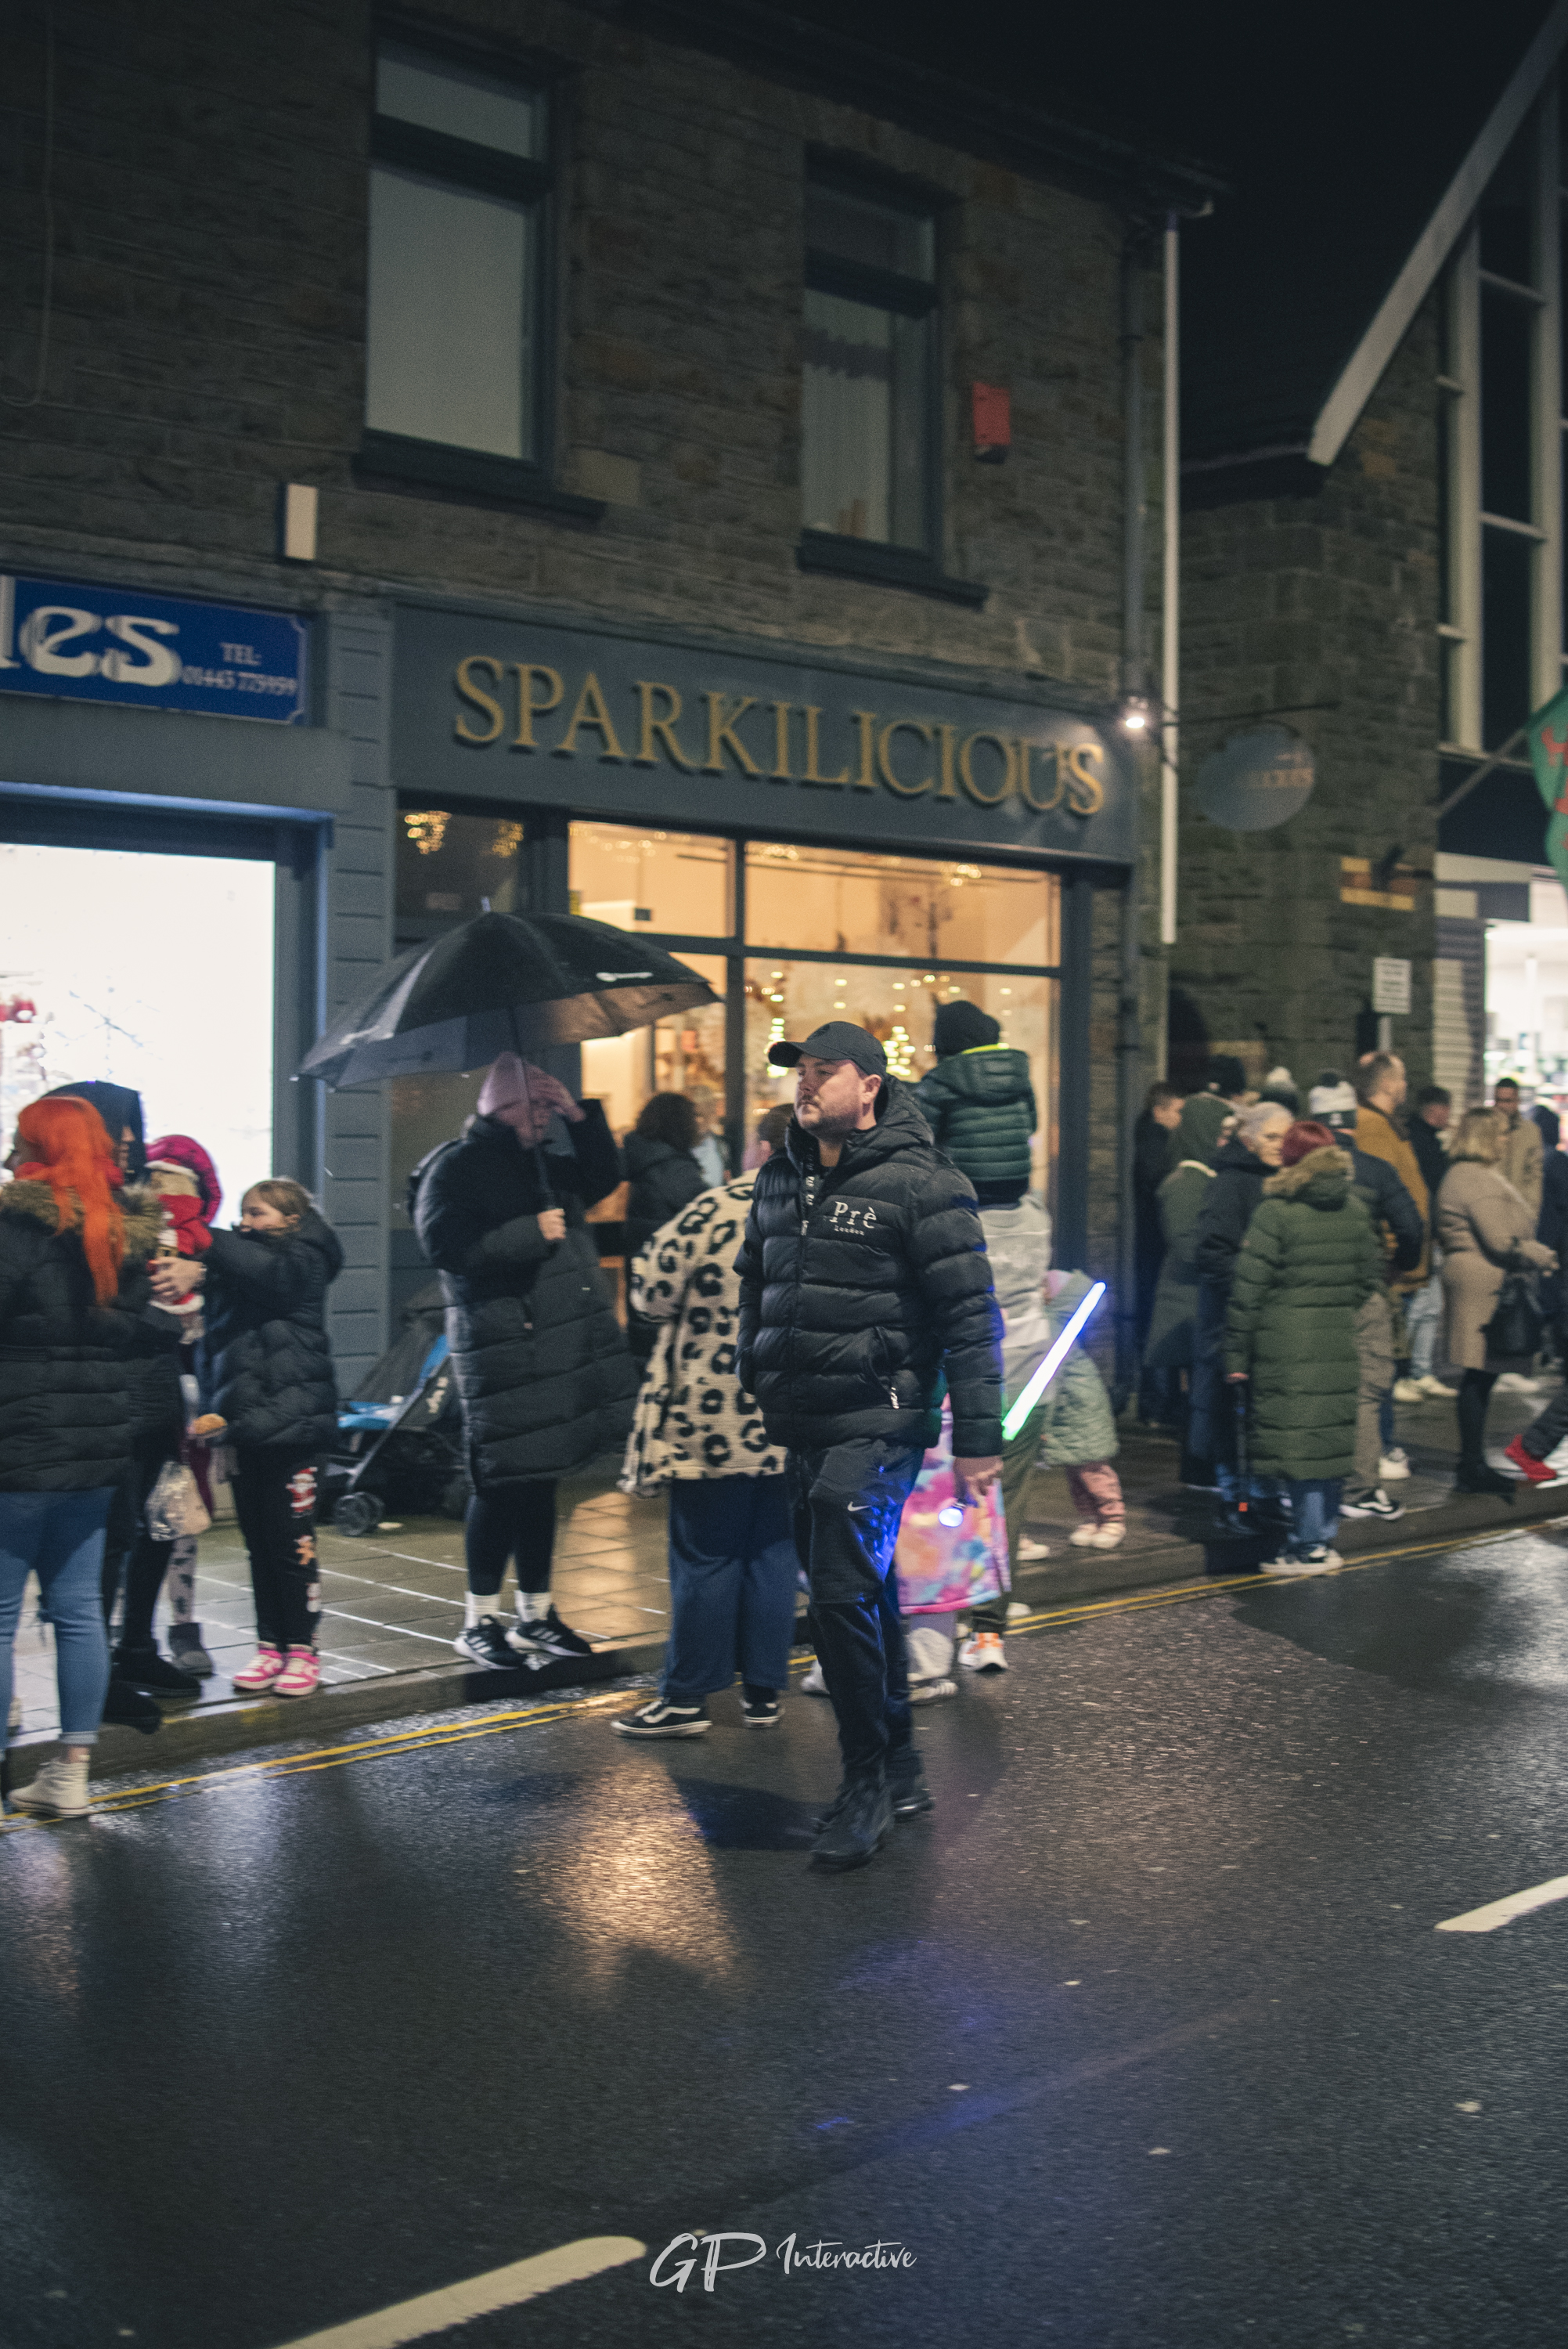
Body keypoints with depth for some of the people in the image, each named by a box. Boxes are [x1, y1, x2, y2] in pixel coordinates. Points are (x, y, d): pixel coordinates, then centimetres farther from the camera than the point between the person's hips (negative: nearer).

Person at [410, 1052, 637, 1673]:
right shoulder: (457, 1167, -7)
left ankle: (537, 1615, 23)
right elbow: (446, 1246, -18)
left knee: (540, 1481, 13)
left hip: (561, 1341, 8)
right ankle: (479, 1621, 8)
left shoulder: (541, 1162, 18)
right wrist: (530, 1233, -20)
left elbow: (602, 1179, 25)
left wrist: (581, 1117, 11)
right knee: (504, 1483, -4)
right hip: (504, 1349, -8)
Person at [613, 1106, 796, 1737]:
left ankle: (687, 1699, 9)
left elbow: (653, 1294, -8)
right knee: (773, 1553, 12)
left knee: (704, 1557, 2)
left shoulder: (716, 1210, -12)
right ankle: (763, 1692, 17)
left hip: (715, 1419, -4)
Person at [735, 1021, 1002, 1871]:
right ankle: (899, 1771, 27)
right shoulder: (780, 1179, 12)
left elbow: (970, 1315, -12)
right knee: (855, 1593, 14)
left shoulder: (917, 1184, -11)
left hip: (878, 1425, -7)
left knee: (844, 1593, -11)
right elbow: (755, 1284, 25)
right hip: (802, 1426, 8)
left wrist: (977, 1436, -14)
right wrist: (754, 1380, 22)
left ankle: (867, 1780, 5)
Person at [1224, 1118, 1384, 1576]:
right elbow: (1370, 1272, 14)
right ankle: (1324, 1537, 21)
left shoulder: (1275, 1212, -10)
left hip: (1285, 1341, -5)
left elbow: (1249, 1288, -10)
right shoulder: (1354, 1208, 7)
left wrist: (1236, 1353, -5)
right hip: (1339, 1341, 5)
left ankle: (1309, 1547, 3)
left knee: (1295, 1440, 0)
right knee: (1329, 1438, 13)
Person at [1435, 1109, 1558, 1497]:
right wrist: (1543, 1258, -5)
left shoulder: (1463, 1174, 19)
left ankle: (1473, 1466, 17)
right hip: (1484, 1284, -11)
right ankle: (1473, 1469, -2)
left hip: (1474, 1278, 11)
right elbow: (1502, 1241, -20)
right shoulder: (1477, 1180, -15)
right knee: (1480, 1375, -6)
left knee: (1480, 1377, 13)